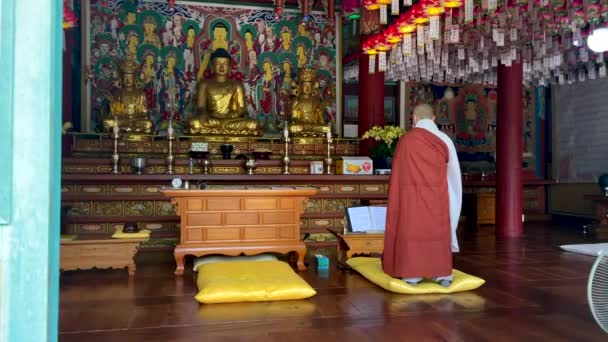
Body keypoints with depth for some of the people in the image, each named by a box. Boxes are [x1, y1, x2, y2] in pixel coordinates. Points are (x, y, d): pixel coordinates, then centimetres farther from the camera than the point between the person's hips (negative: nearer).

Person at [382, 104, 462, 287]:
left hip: (412, 195, -2)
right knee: (439, 232, 11)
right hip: (437, 196, 2)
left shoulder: (406, 140, -6)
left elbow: (398, 173, -2)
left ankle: (412, 275, 7)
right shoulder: (444, 140, 2)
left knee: (411, 231, 5)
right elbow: (454, 173, 7)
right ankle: (443, 275, 13)